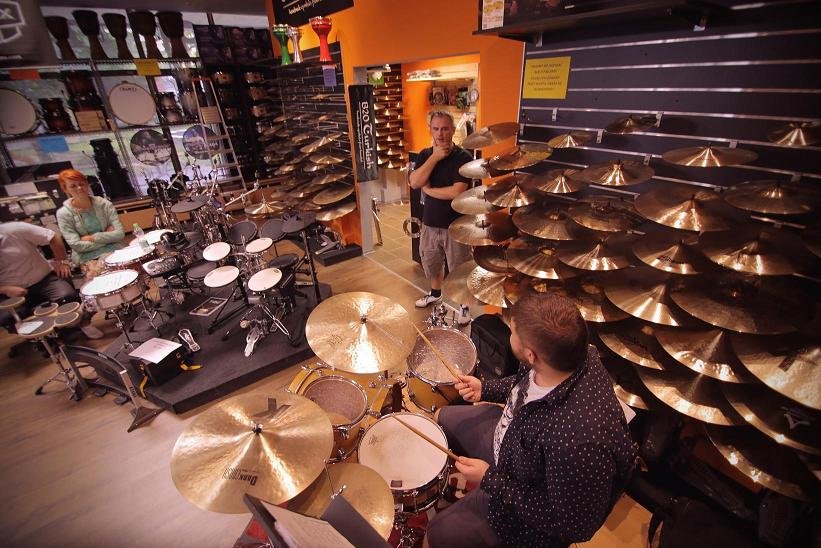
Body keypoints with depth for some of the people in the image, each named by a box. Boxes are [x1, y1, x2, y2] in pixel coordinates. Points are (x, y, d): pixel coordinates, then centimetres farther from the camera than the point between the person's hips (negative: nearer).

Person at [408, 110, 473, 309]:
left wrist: (428, 190, -14)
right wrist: (434, 157, -18)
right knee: (431, 264, 24)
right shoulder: (425, 155, 3)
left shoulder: (463, 157, -13)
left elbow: (457, 192, -25)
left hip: (455, 225, -5)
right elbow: (414, 183, -13)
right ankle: (436, 294, 49)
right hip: (430, 223, 6)